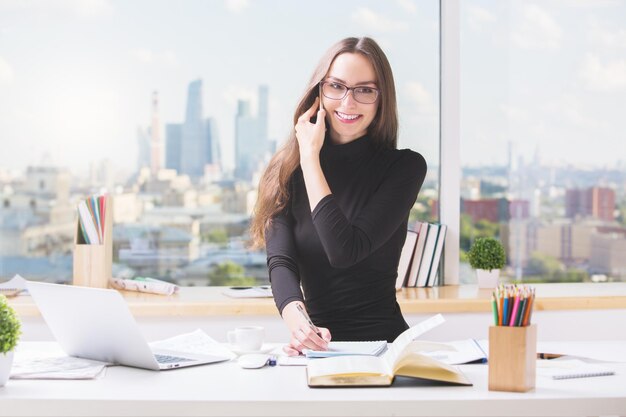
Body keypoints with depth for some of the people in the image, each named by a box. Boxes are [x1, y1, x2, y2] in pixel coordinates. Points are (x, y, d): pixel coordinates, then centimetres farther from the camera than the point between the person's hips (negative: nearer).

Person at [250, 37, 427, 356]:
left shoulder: (405, 167, 0)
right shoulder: (288, 171, 7)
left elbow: (344, 251, -13)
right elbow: (281, 262, -7)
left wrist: (310, 157, -7)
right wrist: (297, 319, -28)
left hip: (382, 341, -2)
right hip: (317, 343, 2)